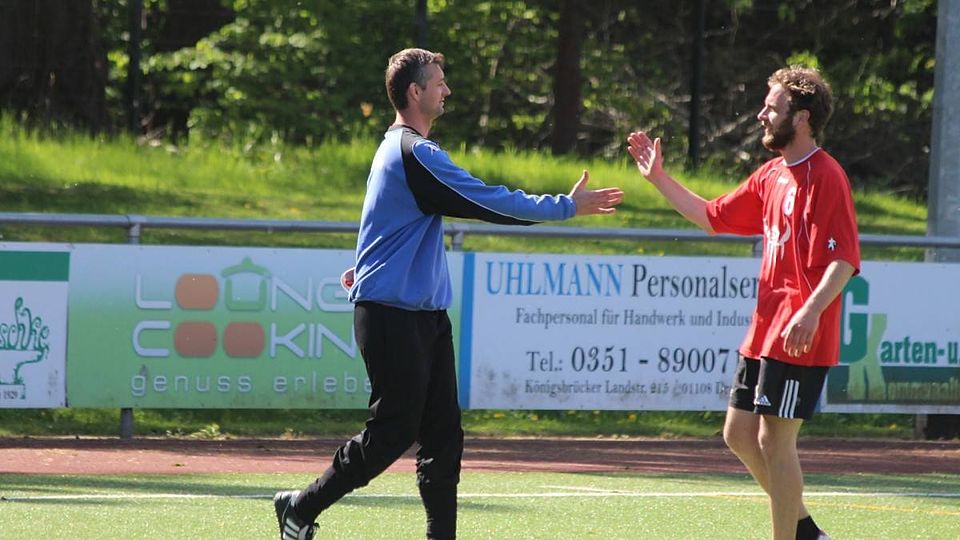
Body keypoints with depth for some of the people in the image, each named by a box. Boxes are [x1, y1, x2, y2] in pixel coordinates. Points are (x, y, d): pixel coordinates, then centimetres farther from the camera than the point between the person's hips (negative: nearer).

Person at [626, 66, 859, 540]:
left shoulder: (825, 177, -13)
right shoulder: (771, 175, 15)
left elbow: (844, 259, -21)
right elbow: (712, 217, 27)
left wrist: (812, 310, -35)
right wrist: (660, 179, 22)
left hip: (798, 337, -10)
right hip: (763, 331, 10)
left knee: (774, 440, -7)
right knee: (739, 434, 12)